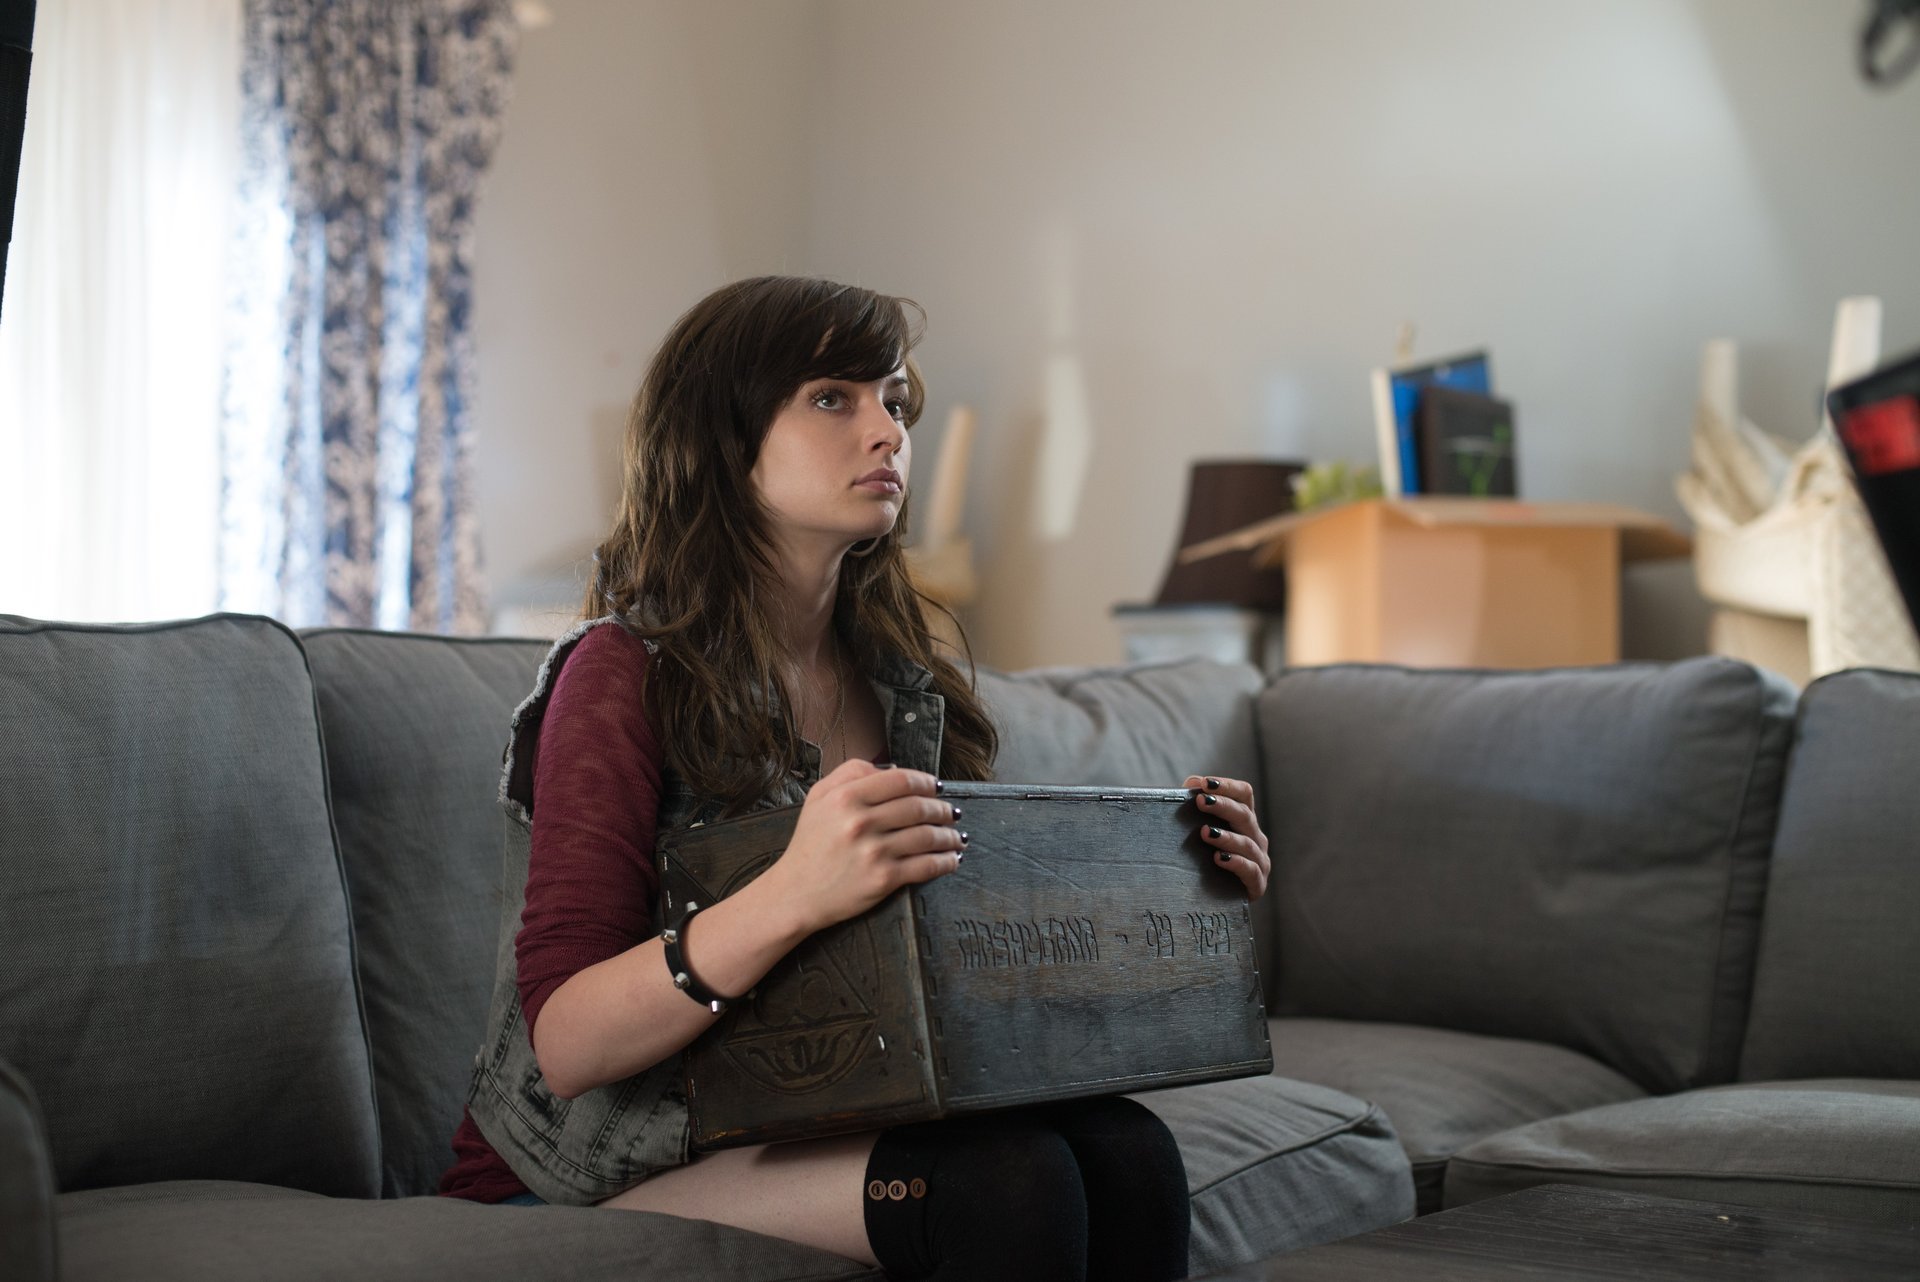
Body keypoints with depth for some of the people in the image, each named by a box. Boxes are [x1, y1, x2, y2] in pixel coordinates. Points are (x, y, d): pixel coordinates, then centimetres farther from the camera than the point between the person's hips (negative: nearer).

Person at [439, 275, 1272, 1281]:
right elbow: (563, 1045, -19)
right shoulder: (627, 671, -10)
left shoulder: (908, 685, 9)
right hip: (601, 1172, -5)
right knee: (1008, 1178, -30)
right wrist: (791, 896, -36)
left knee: (1126, 1149, -24)